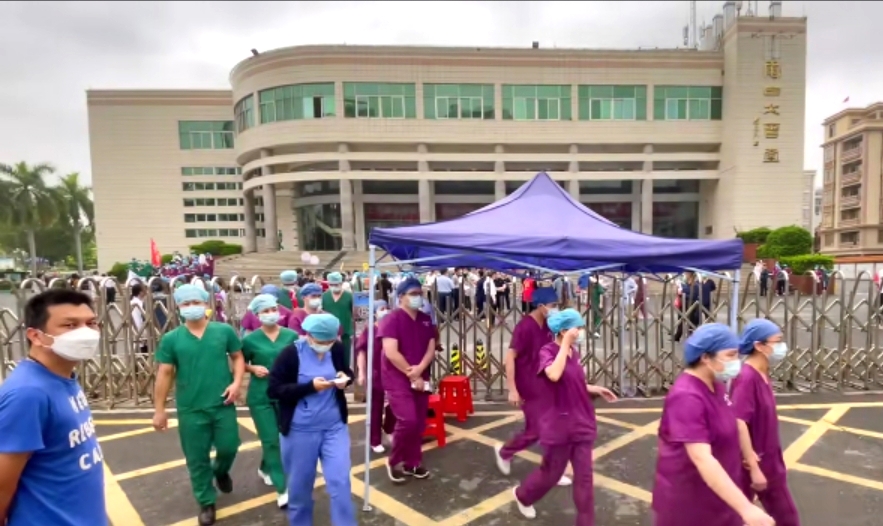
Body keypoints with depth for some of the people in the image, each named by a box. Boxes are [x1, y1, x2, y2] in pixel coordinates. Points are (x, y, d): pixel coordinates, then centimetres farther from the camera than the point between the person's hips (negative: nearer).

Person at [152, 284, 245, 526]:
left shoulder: (225, 331, -4)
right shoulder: (171, 339, -4)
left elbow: (238, 357, 5)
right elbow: (164, 374, -1)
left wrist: (236, 382, -11)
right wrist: (159, 409, 0)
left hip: (223, 405, 0)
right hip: (190, 409, 0)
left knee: (229, 447, 11)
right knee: (197, 459, 11)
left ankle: (221, 471, 47)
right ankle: (206, 503, 31)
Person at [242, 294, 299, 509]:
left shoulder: (291, 336, -4)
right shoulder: (250, 339, -6)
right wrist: (253, 368, -13)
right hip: (260, 396, -2)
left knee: (284, 437, 16)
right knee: (271, 441, -2)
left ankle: (265, 469, 44)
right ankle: (282, 489, 7)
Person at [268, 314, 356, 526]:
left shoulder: (337, 349, -5)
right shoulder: (291, 353, -14)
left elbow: (347, 372, 13)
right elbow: (273, 390, -14)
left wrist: (345, 378, -11)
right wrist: (310, 386, -24)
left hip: (335, 426, 2)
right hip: (300, 430, -2)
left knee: (340, 481, 2)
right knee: (301, 483, 16)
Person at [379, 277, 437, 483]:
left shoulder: (426, 320, 8)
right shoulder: (392, 319, -12)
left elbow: (431, 349, 5)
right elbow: (391, 353, -19)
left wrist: (419, 369, -13)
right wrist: (411, 375, -15)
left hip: (421, 378, 6)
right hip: (398, 379, -6)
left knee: (419, 423, 9)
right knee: (408, 420, -15)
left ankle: (413, 463, 27)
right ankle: (394, 461, 8)